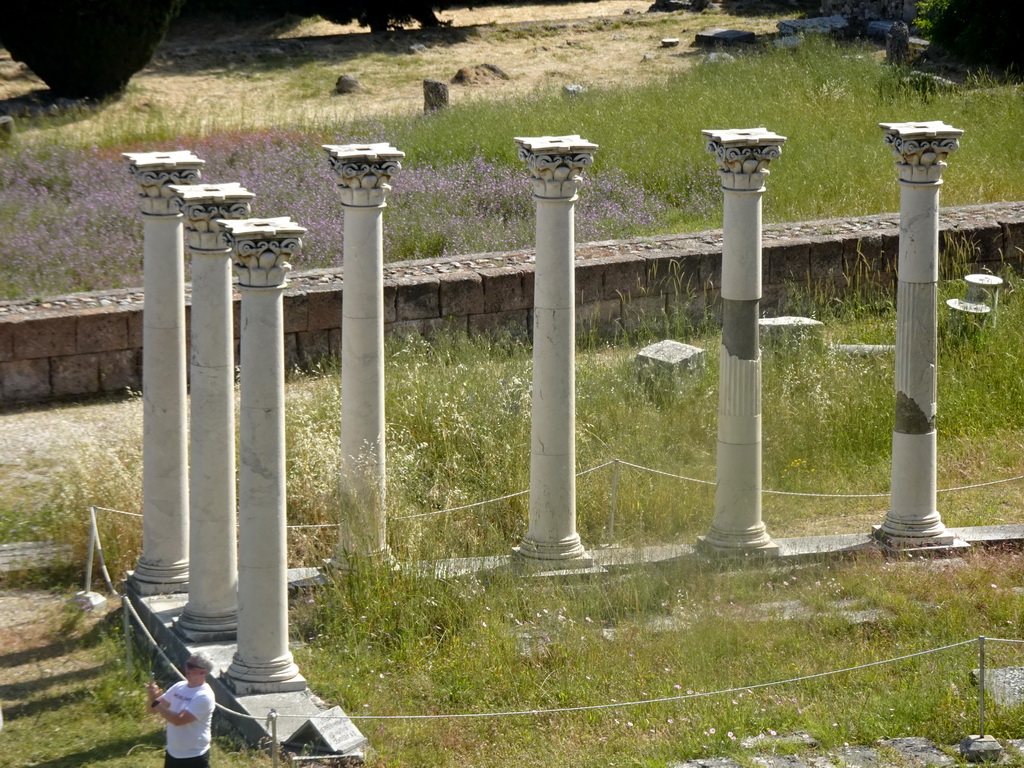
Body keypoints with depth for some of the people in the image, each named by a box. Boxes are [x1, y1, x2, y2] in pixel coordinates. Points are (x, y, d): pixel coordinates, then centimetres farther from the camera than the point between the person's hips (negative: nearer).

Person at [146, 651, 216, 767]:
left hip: (194, 758, -8)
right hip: (172, 753, 8)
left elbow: (179, 720, -29)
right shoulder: (179, 687, 3)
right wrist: (152, 697, -18)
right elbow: (153, 708, 5)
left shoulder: (204, 696, -21)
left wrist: (155, 702, -24)